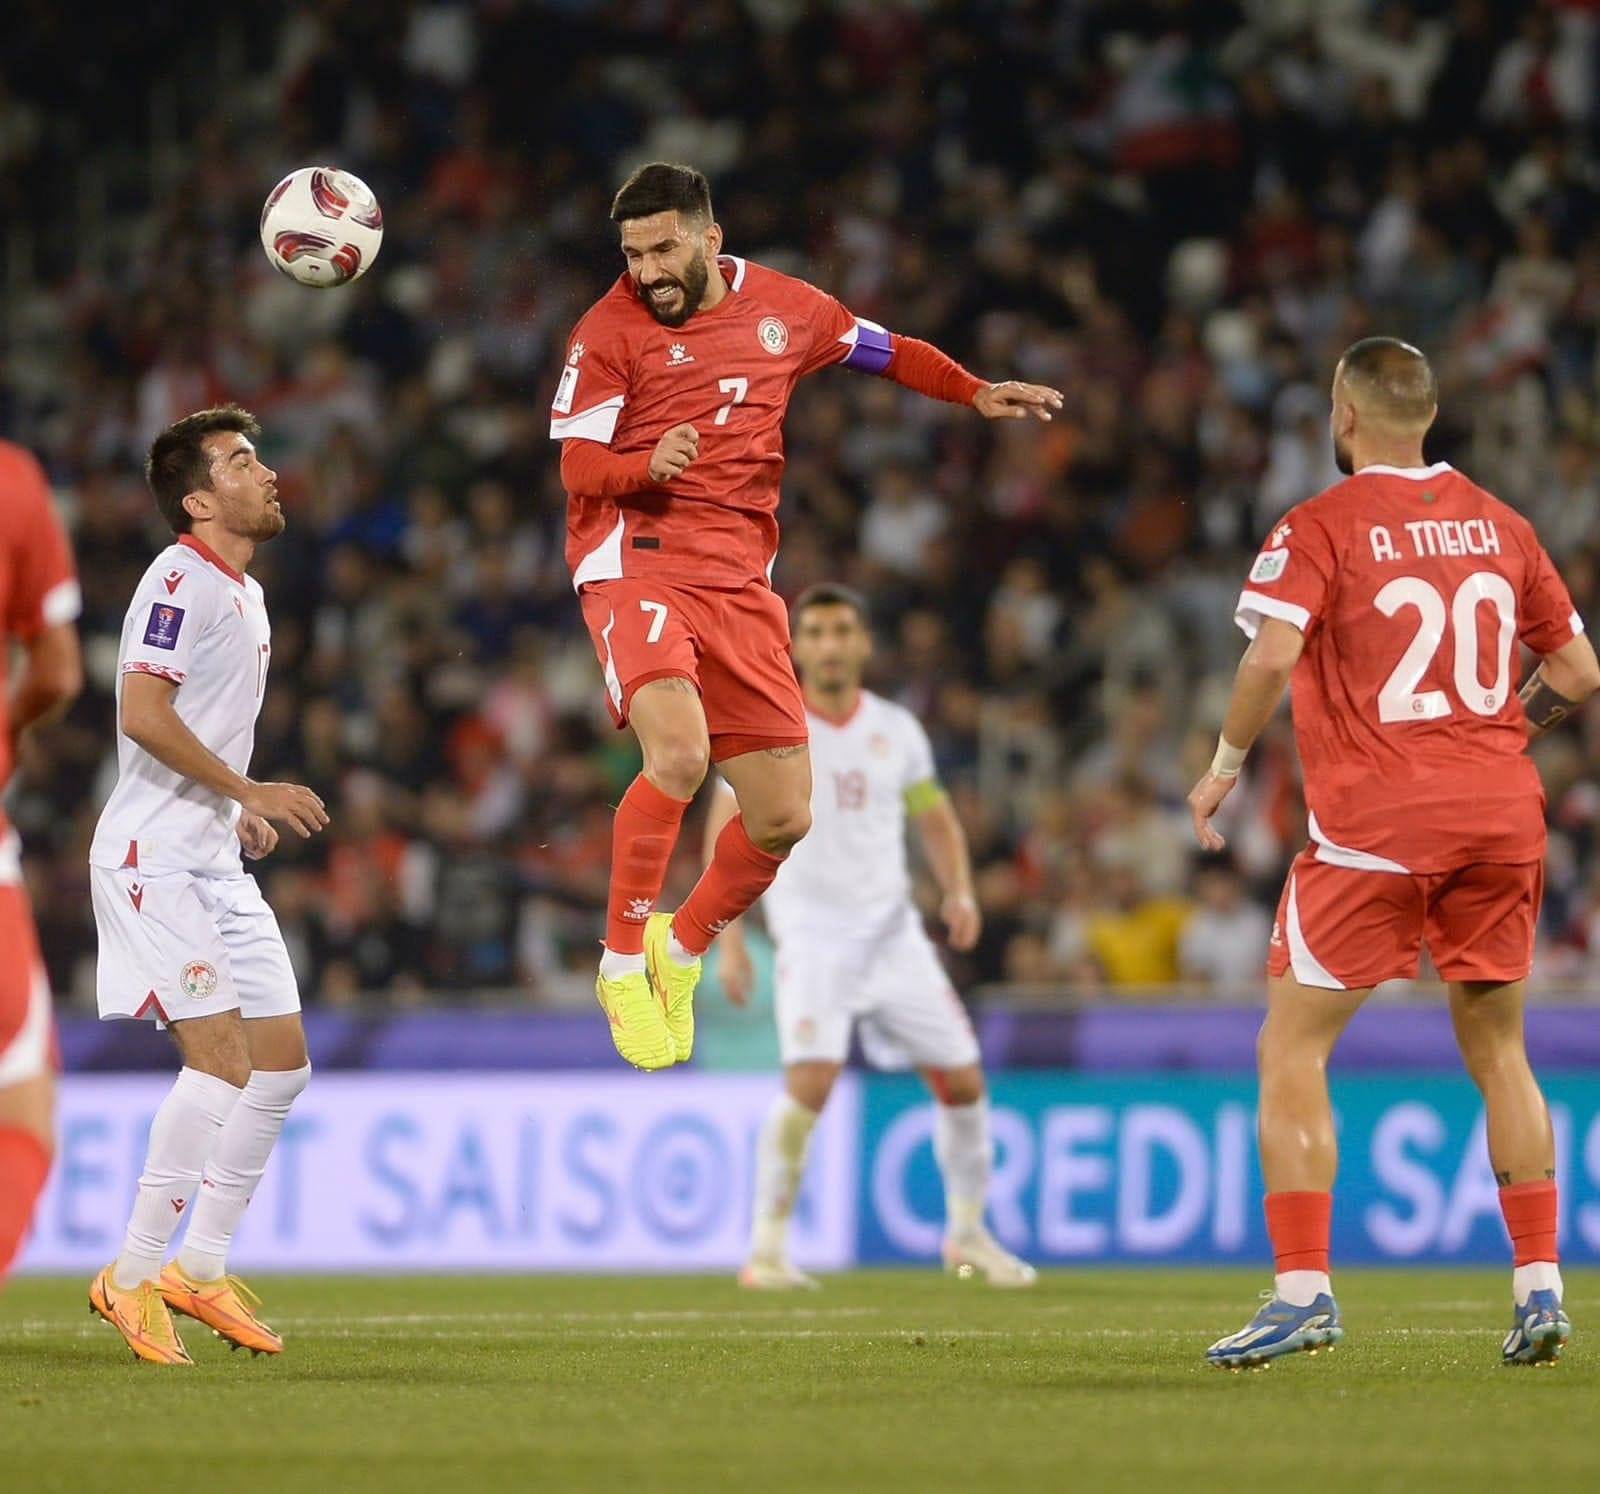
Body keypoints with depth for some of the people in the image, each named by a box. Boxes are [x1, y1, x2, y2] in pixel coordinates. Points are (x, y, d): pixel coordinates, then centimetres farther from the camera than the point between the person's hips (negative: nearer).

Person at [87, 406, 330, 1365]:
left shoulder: (245, 593, 17)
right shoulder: (180, 580, -12)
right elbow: (143, 711, -23)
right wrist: (248, 791, -21)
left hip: (215, 864, 10)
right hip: (154, 860, -10)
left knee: (283, 1061, 6)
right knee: (223, 1060, -16)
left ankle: (202, 1270, 15)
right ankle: (132, 1279, -9)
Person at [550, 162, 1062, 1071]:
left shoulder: (784, 308, 8)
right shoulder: (611, 330, -4)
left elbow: (886, 350, 24)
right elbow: (577, 465, -8)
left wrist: (978, 395, 12)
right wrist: (648, 464, -28)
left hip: (740, 578, 5)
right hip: (636, 560, -5)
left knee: (784, 818, 3)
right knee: (679, 754, -31)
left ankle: (683, 949, 29)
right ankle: (623, 962, -14)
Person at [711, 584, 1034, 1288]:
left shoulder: (895, 729, 7)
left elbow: (936, 819, 18)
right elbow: (725, 834, -2)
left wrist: (959, 892, 0)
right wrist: (729, 939, -10)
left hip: (894, 932, 4)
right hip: (812, 934, -4)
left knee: (963, 1081, 4)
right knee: (810, 1081, -24)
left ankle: (968, 1231, 25)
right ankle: (767, 1247, -14)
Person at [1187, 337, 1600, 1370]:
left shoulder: (1320, 528, -4)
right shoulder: (1497, 522, 11)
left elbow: (1273, 656, -18)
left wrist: (1227, 764, -4)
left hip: (1373, 821, -5)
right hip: (1501, 816, 5)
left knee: (1292, 1052, 3)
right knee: (1498, 1052, 15)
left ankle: (1304, 1288, -7)